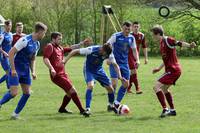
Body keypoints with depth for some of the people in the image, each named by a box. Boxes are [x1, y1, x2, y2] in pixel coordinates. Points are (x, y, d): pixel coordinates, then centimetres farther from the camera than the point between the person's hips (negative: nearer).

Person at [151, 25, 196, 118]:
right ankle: (172, 110, 30)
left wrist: (189, 45, -44)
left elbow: (179, 43, -28)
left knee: (156, 87, -14)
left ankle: (165, 109, -16)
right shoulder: (162, 43, 16)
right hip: (171, 70, 10)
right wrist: (159, 68, 30)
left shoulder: (167, 40, -13)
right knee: (164, 89, 25)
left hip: (172, 70, -10)